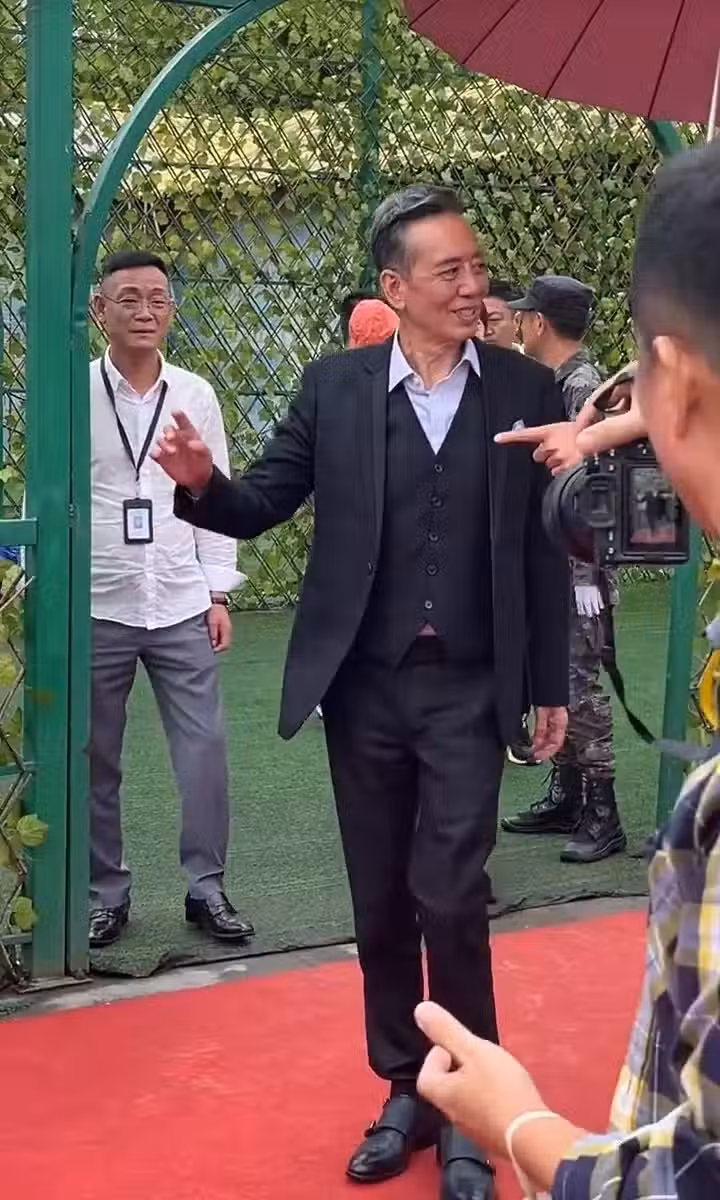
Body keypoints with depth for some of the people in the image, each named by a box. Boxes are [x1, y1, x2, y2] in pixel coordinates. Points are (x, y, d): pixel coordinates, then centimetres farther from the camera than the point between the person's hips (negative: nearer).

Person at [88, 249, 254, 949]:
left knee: (204, 752, 2)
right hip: (94, 609, -1)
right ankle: (105, 893, 21)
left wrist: (218, 594, 4)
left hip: (182, 608, 2)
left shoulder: (196, 396, 3)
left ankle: (206, 889, 15)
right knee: (94, 761, 8)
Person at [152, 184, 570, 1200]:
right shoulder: (334, 386, 0)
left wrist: (551, 686, 4)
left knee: (449, 898, -7)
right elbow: (263, 505, 2)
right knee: (381, 904, 11)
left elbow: (543, 548, 2)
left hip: (469, 690, -2)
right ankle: (406, 1091, 27)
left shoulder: (526, 389, -1)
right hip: (364, 688, 2)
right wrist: (202, 483, -20)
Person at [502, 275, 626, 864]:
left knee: (580, 685, -7)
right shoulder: (551, 383, 14)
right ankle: (566, 798, 24)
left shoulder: (584, 385, -15)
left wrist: (587, 573, -22)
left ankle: (603, 817, -2)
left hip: (576, 568, -10)